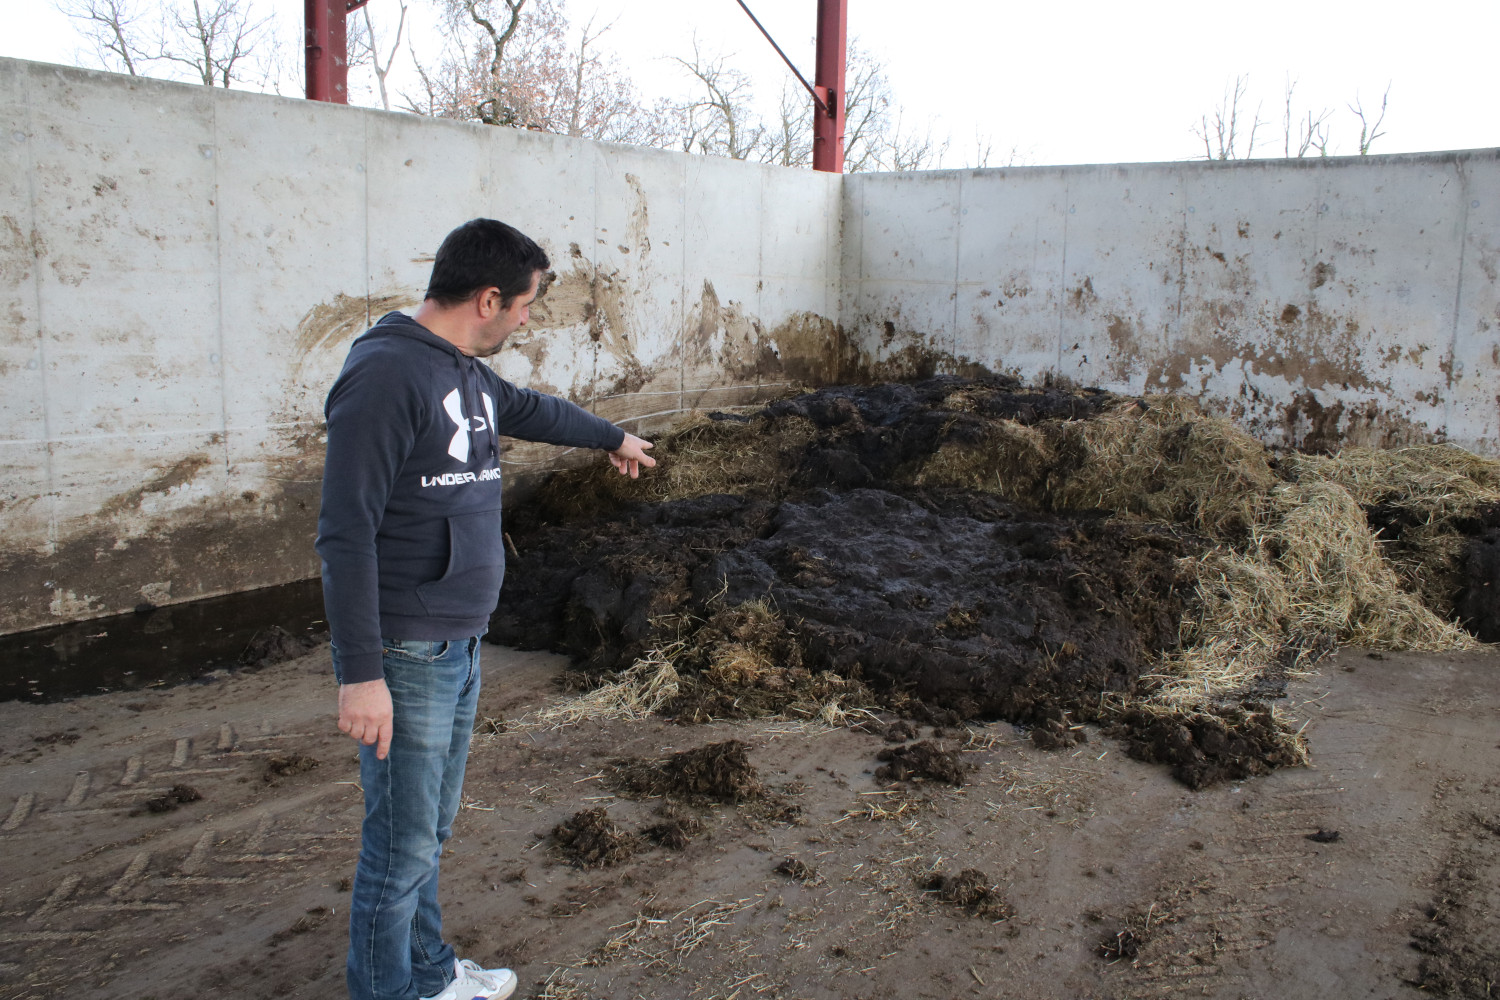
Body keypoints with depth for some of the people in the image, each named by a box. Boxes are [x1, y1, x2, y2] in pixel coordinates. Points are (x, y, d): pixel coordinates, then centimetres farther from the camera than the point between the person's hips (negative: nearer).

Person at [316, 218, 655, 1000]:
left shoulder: (467, 373, 10)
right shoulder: (386, 374, -19)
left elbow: (532, 410, 32)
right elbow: (346, 533, -22)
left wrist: (613, 438, 48)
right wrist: (361, 673, -24)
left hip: (460, 648, 9)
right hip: (405, 660, -9)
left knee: (430, 830, 21)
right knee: (403, 846, 2)